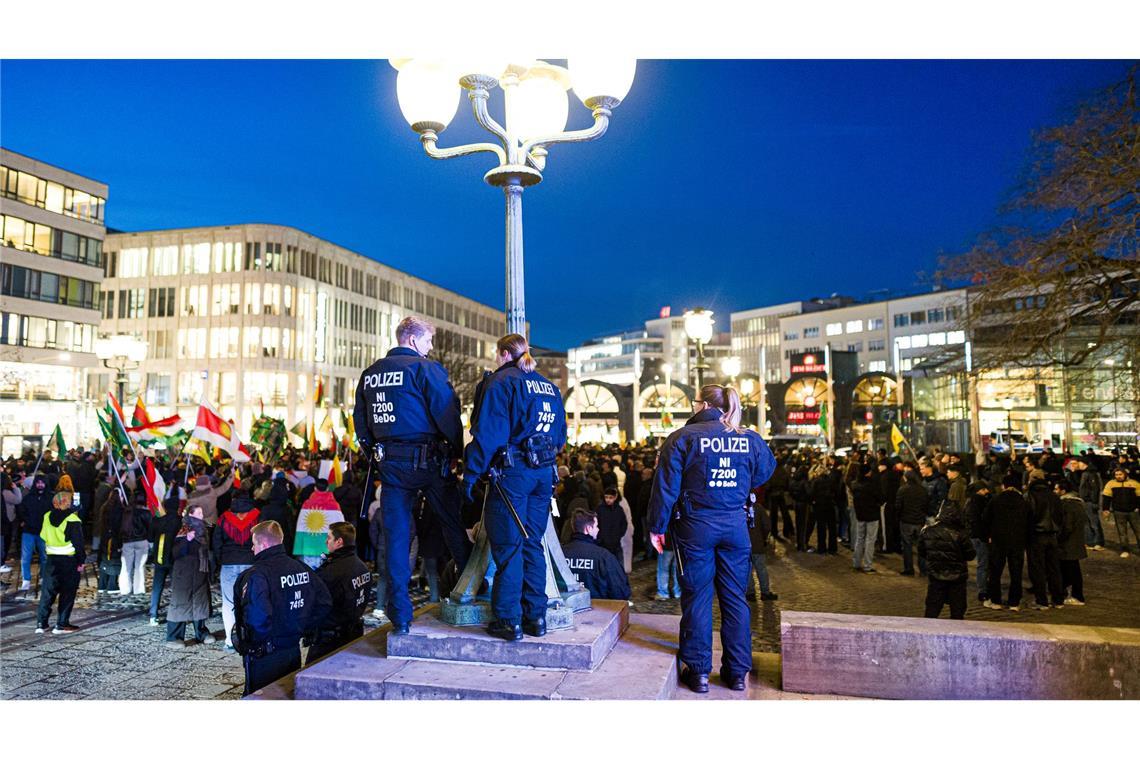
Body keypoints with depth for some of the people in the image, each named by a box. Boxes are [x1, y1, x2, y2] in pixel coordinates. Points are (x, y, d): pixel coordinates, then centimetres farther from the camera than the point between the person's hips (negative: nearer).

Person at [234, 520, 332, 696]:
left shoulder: (256, 575, -19)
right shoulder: (301, 568, 1)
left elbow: (257, 618, -31)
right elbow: (325, 602, 4)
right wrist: (305, 629, 8)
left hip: (264, 656, -6)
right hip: (294, 651, 6)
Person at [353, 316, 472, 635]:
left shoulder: (370, 374, 12)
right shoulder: (425, 368, -8)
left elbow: (360, 419, 18)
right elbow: (448, 414, -12)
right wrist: (458, 451, -1)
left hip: (389, 463, 5)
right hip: (428, 461, -5)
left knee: (396, 535, 6)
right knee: (453, 524, 11)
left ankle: (400, 615, 9)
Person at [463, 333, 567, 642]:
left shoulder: (500, 382, -6)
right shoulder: (549, 387, 16)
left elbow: (487, 432, -13)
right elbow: (560, 434, 20)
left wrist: (471, 473, -10)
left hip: (512, 471, -7)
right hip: (544, 472, 7)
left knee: (508, 546, 0)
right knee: (532, 544, 13)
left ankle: (509, 621, 5)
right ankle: (536, 617, 16)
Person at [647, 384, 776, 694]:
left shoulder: (682, 438, -8)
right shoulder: (750, 439, 2)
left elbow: (666, 486, -8)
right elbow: (765, 471, 19)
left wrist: (657, 527, 0)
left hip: (695, 526, -3)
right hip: (735, 525, 3)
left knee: (697, 597, 7)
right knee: (734, 598, 12)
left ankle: (699, 671, 13)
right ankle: (737, 672, 20)